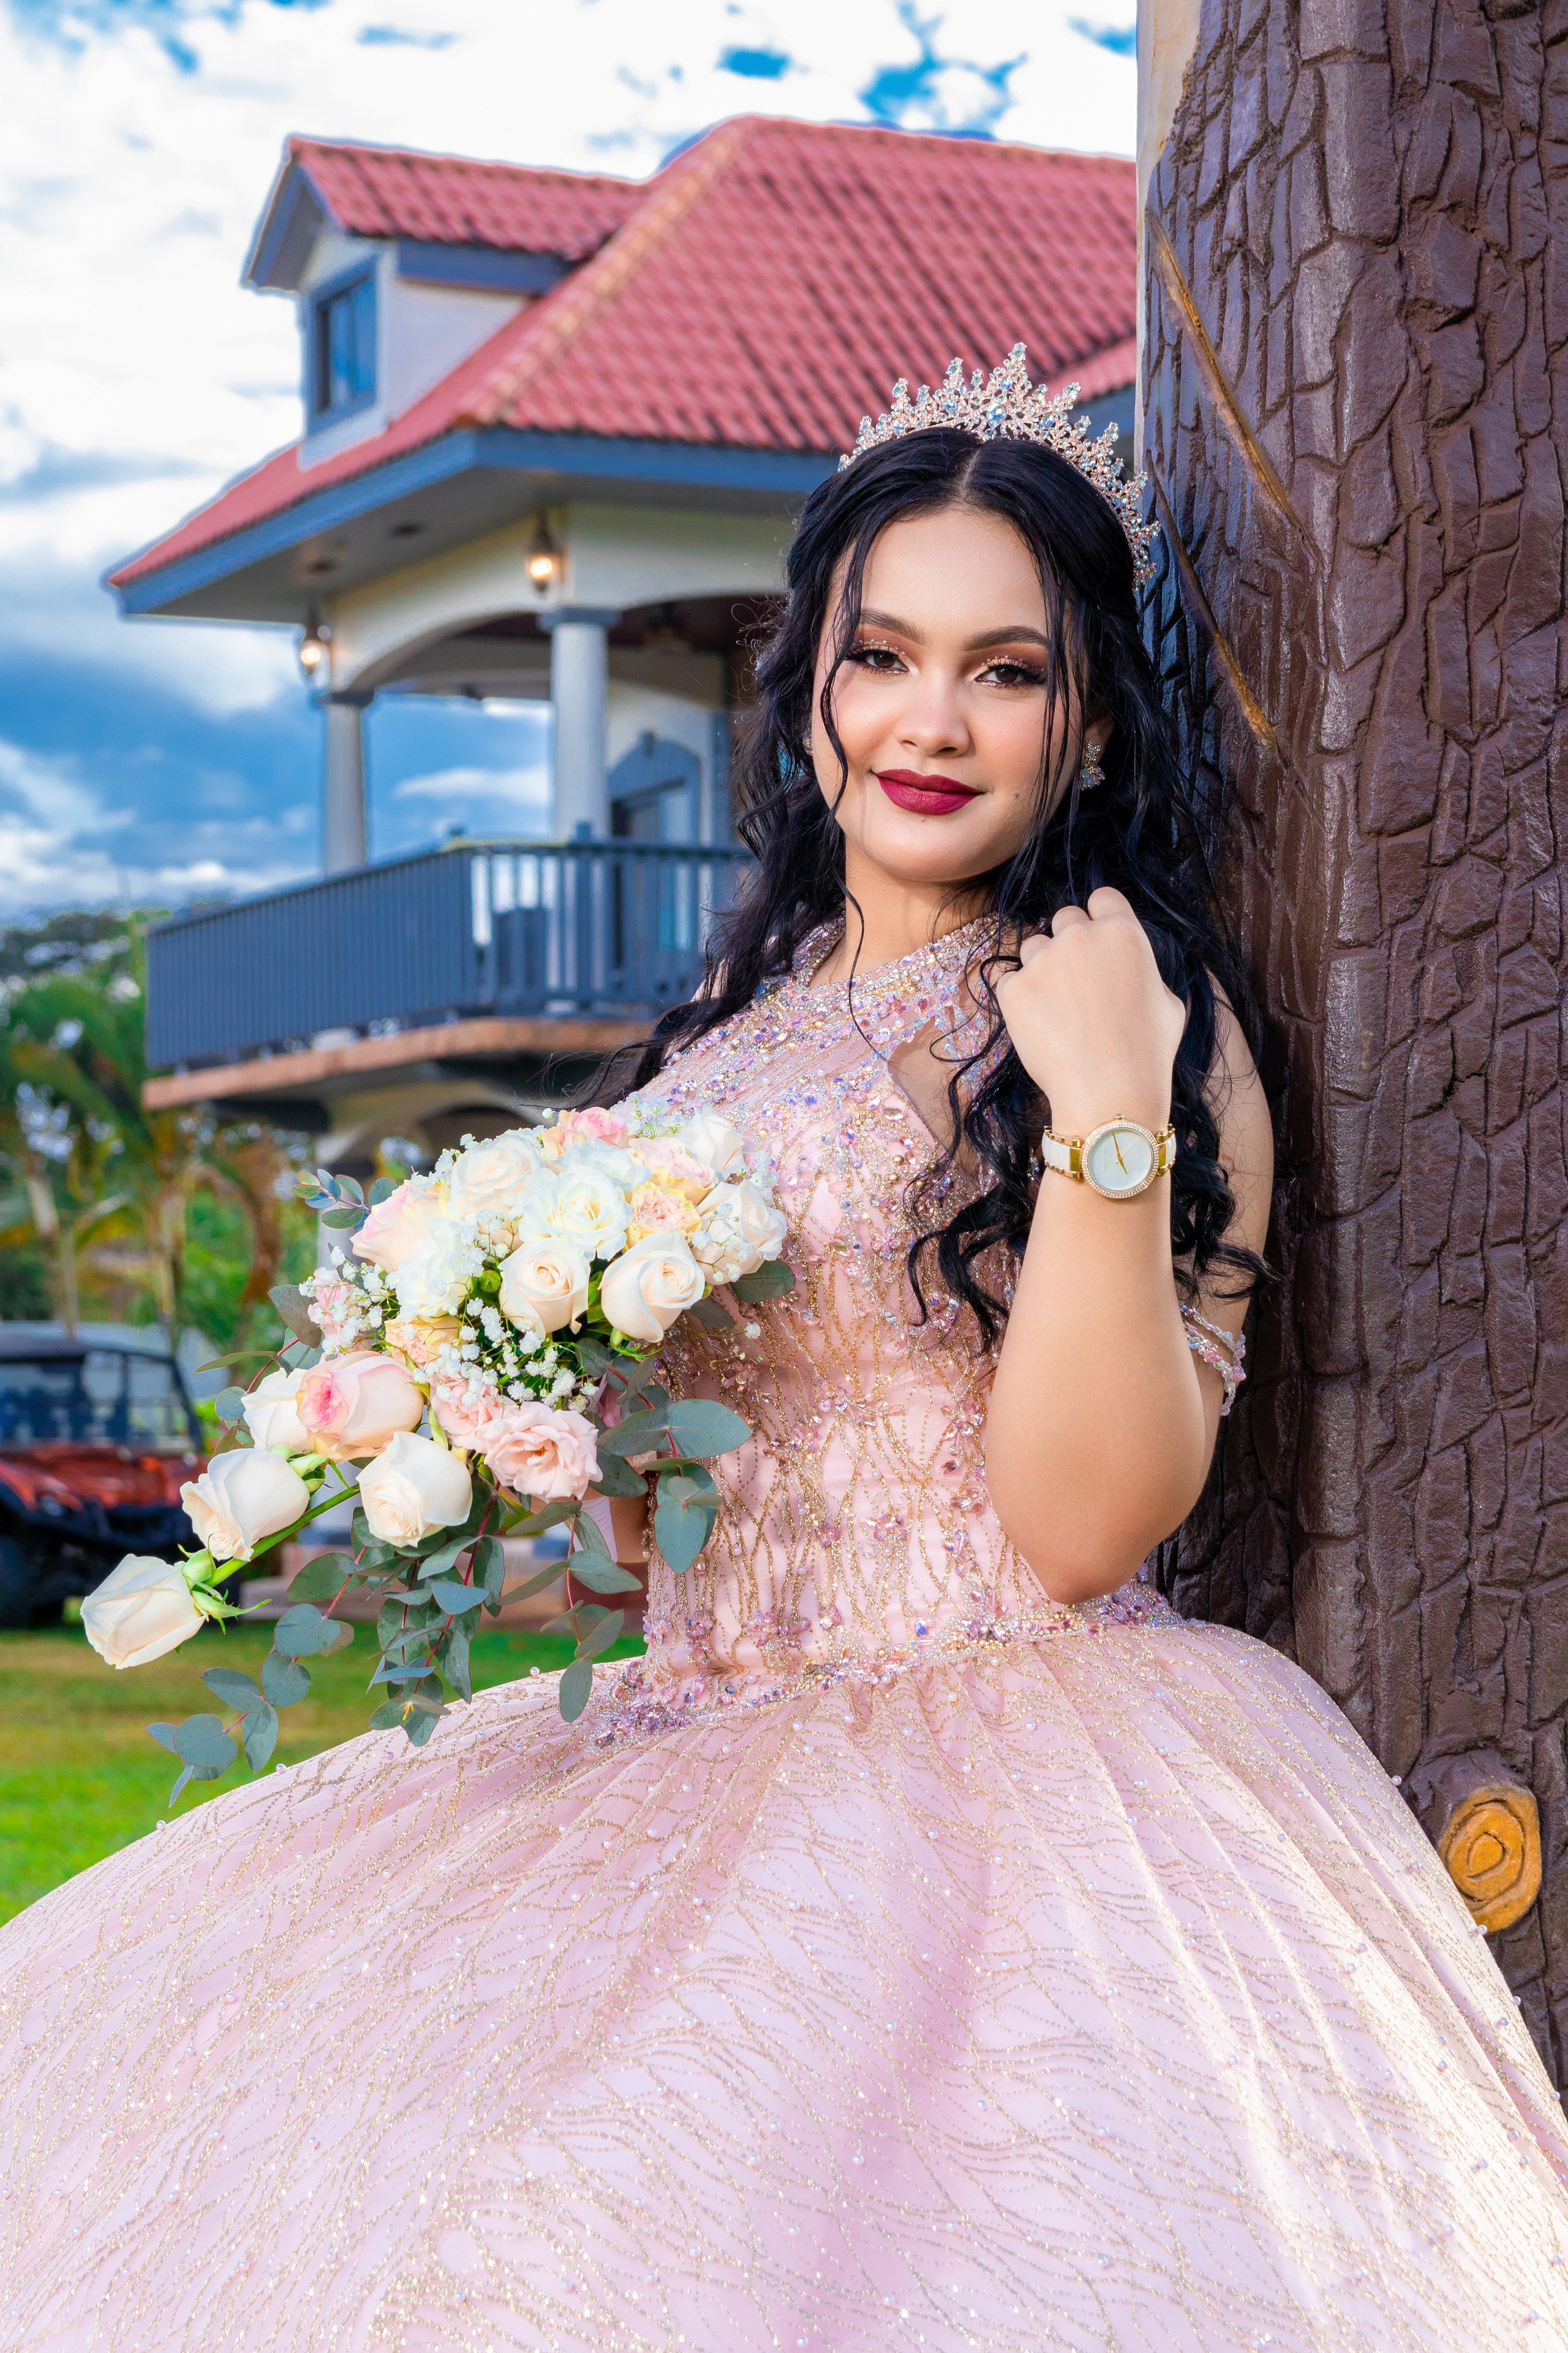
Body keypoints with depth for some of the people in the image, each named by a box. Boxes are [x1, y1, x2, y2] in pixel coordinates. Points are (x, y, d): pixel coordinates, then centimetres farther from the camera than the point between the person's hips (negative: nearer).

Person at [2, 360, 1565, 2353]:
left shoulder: (1154, 1021, -3)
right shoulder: (744, 1009, 15)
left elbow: (1087, 1525, -13)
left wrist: (1110, 1120, -18)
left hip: (1008, 1765, -6)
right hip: (697, 1739, 6)